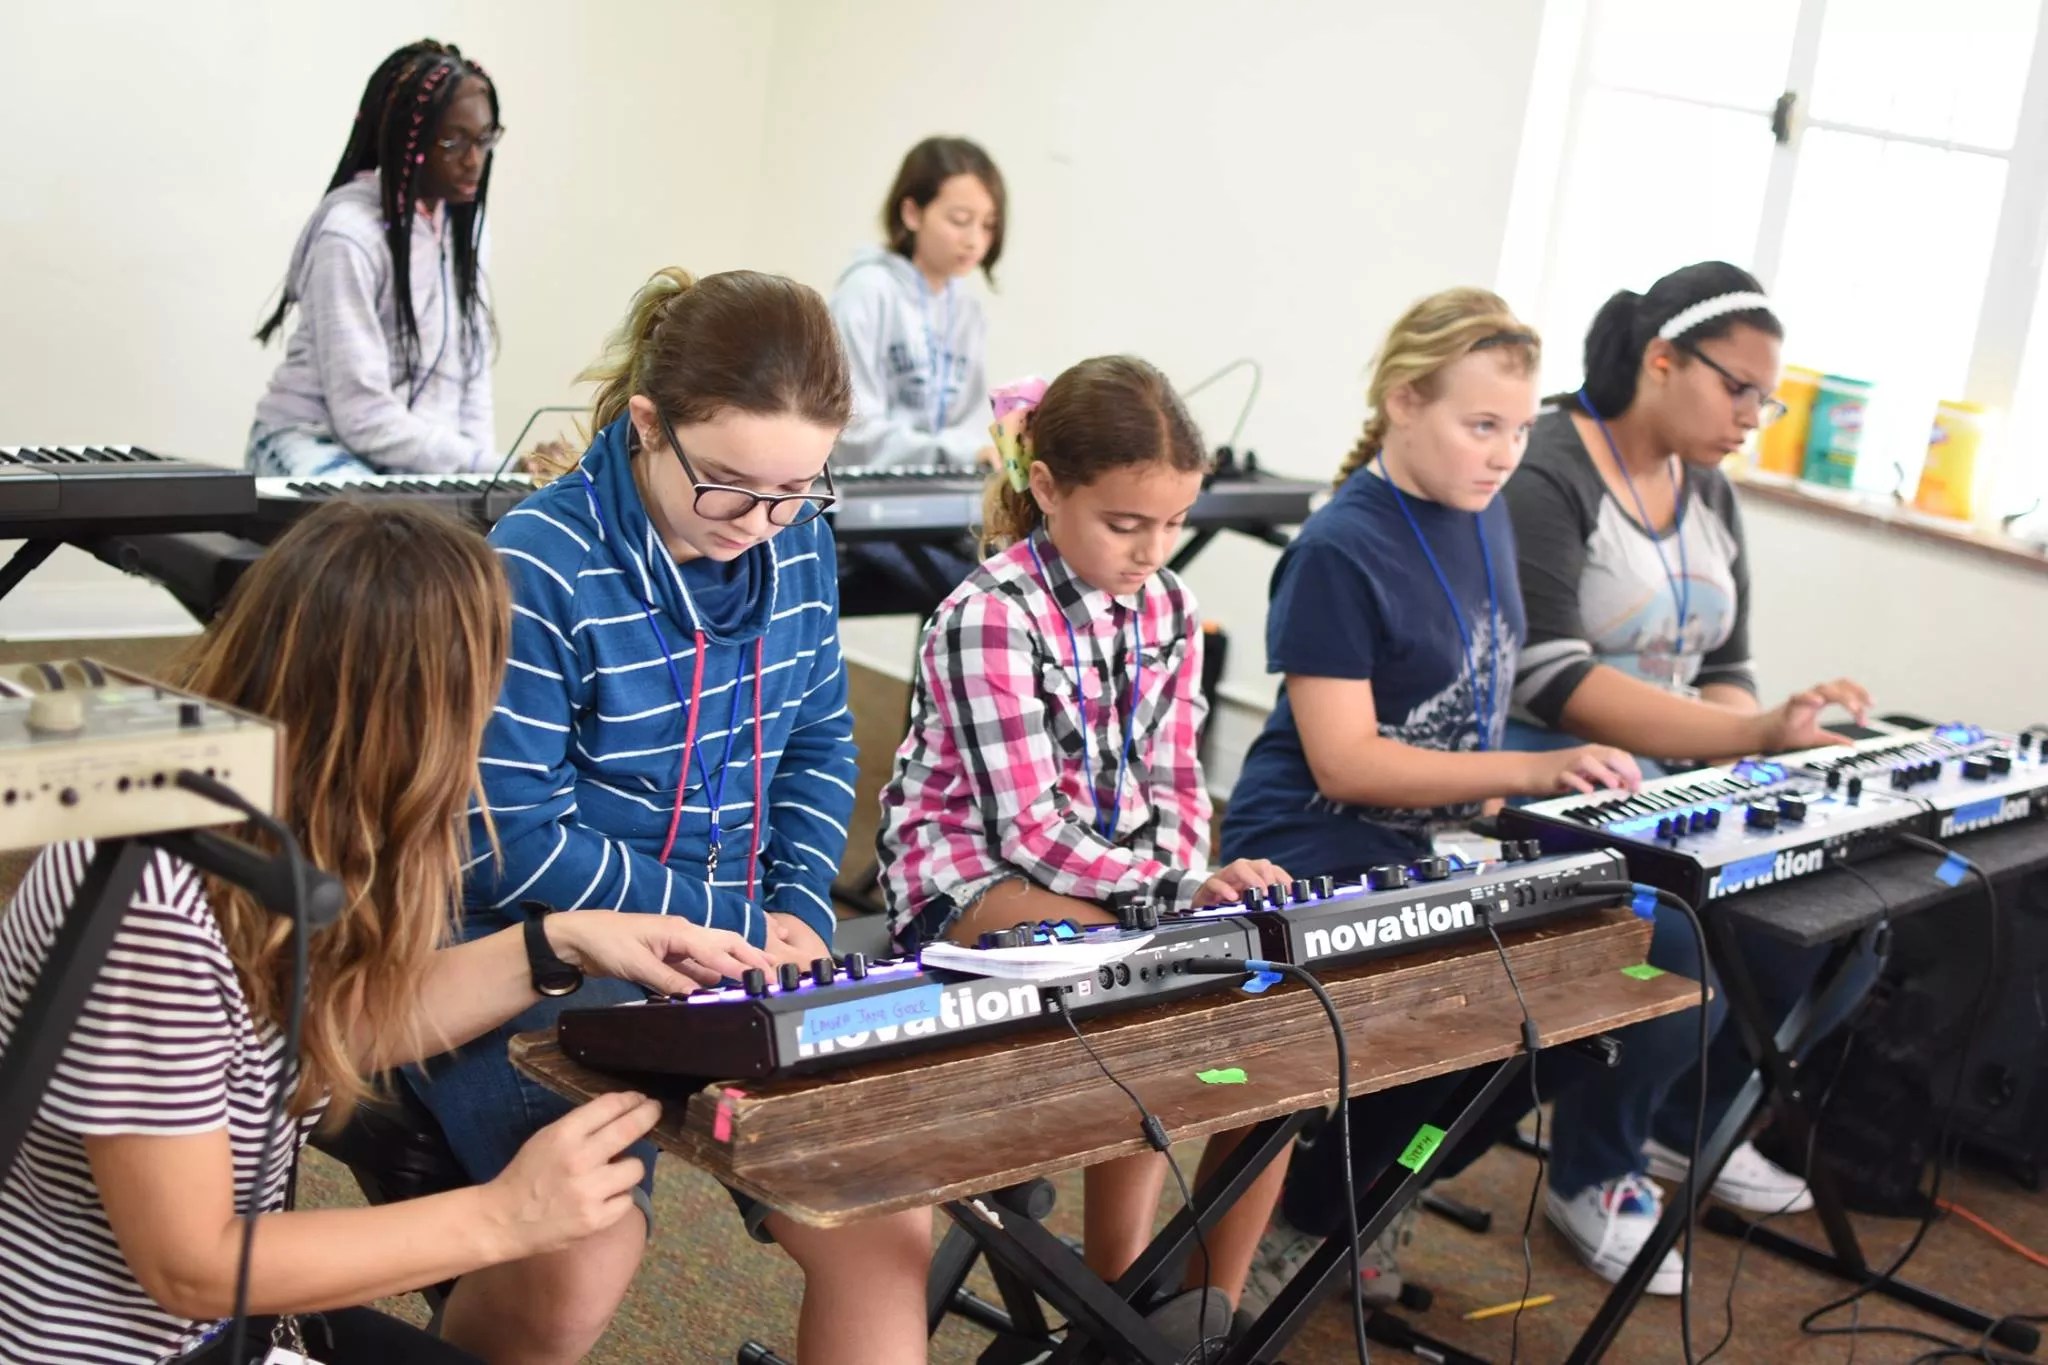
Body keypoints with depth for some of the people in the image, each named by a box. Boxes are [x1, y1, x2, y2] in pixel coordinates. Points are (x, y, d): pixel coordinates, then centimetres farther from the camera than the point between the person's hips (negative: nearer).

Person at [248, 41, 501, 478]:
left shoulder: (464, 225, 6)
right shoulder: (349, 233, -17)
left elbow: (470, 371, 10)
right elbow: (364, 418, -21)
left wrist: (480, 459, -6)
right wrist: (485, 465, -22)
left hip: (419, 456, 6)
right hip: (319, 445, -6)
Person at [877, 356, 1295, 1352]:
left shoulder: (1166, 607, 5)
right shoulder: (989, 617, -17)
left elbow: (1173, 784, 9)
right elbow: (1033, 831, -21)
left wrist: (1192, 878, -10)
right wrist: (1180, 891, -28)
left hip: (1120, 879, 7)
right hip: (976, 883, -7)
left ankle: (1214, 1304, -2)